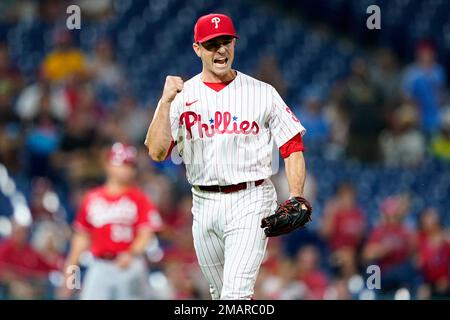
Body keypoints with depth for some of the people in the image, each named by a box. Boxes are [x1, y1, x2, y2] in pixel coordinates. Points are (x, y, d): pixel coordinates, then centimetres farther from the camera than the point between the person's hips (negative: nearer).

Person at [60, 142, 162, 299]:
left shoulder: (139, 198, 1)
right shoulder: (92, 198, 9)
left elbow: (146, 234, -7)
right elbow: (82, 237, 16)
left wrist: (131, 254, -26)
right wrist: (70, 269, 14)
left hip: (129, 266, -2)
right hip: (99, 267, 2)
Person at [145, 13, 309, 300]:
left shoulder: (263, 93, 1)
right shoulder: (182, 96, 4)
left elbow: (293, 146, 1)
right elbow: (156, 152, -7)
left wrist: (296, 198, -12)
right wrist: (166, 101, -16)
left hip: (249, 203, -3)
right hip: (204, 205, 3)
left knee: (236, 294, -17)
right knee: (220, 294, 14)